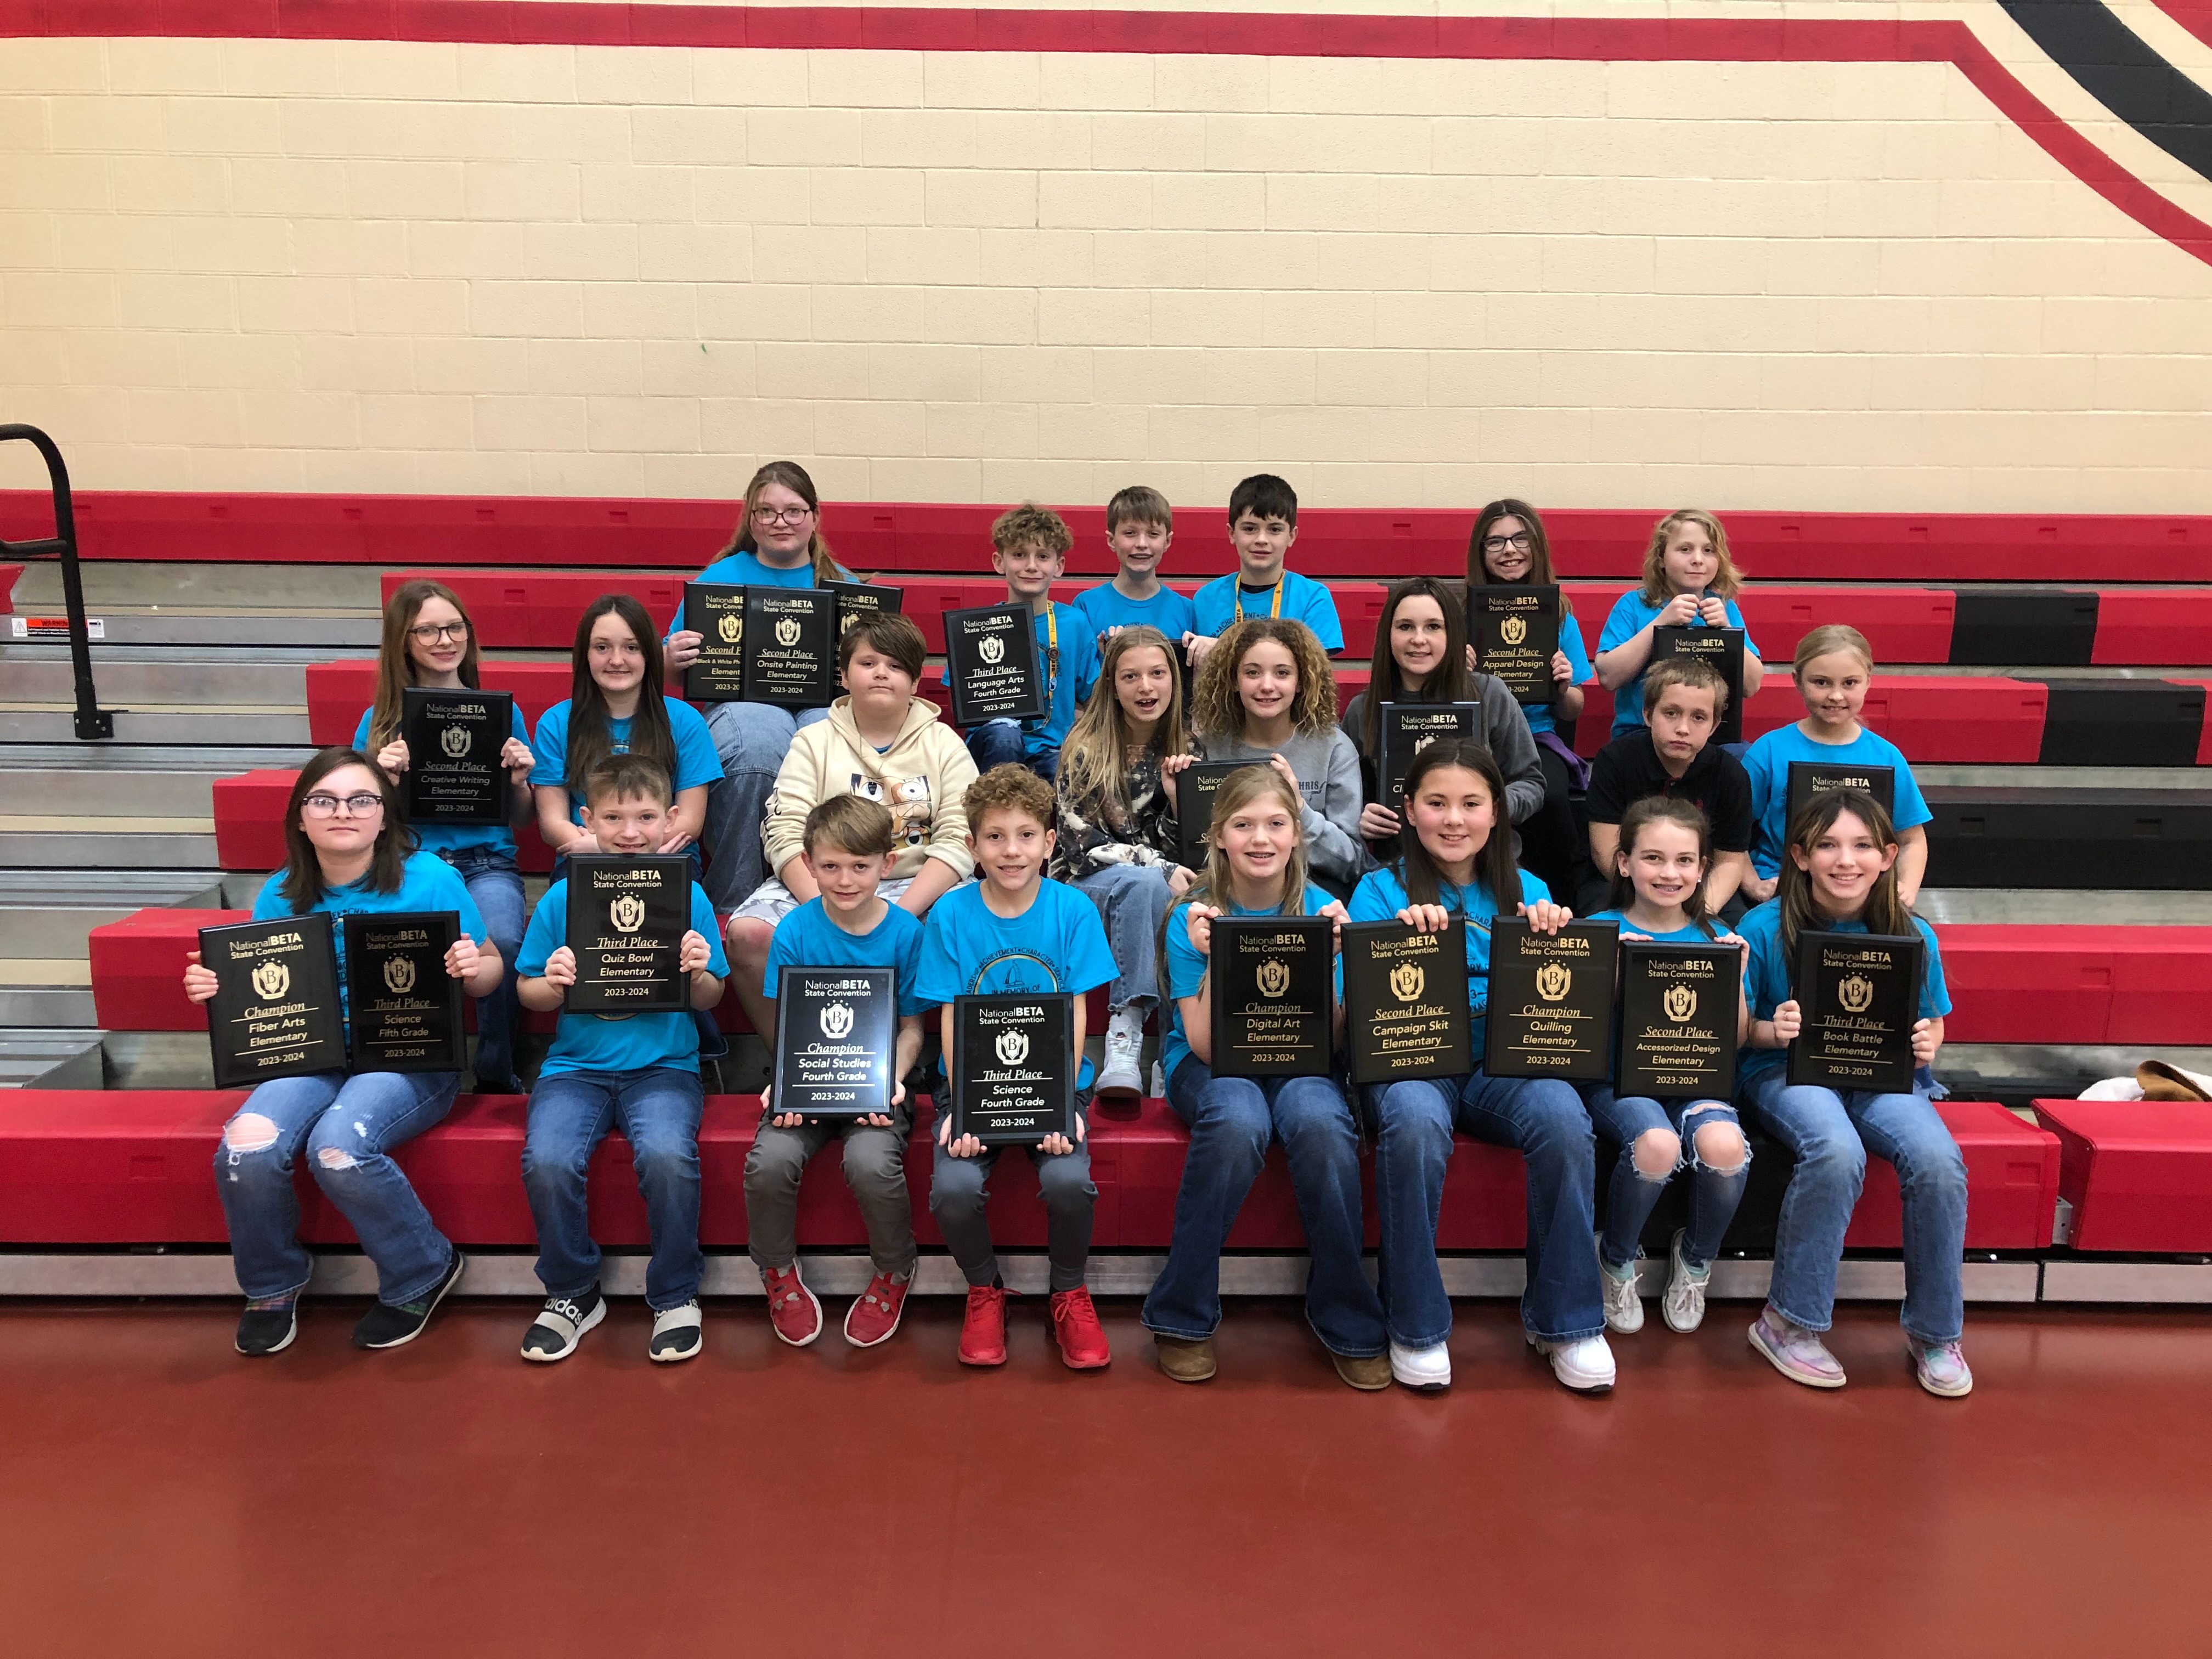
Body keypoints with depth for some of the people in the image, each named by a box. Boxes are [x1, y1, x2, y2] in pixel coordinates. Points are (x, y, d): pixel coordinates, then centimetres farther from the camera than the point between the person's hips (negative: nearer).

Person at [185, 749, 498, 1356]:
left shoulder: (429, 879, -4)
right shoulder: (281, 896, 7)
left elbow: (491, 967, 1)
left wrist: (473, 968, -22)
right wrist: (214, 988, -7)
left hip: (412, 1059, -4)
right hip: (312, 1057, 4)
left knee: (337, 1146, -32)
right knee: (246, 1146, -25)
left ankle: (424, 1272, -3)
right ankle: (272, 1287, 6)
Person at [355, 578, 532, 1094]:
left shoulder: (500, 711, 12)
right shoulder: (380, 721, 12)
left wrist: (519, 782, -4)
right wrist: (384, 778, -9)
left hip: (486, 862, 0)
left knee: (500, 940, -34)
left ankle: (497, 1074, -13)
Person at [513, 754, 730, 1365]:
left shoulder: (687, 896, 3)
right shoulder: (561, 900, 4)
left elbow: (708, 1002, 7)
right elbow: (529, 995, 9)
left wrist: (699, 975, -14)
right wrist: (553, 984, -13)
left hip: (664, 1064, -1)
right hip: (577, 1063, 1)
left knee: (667, 1155, -29)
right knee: (547, 1161, -25)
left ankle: (676, 1294, -3)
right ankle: (571, 1293, 3)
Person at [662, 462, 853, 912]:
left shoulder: (840, 583, 17)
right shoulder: (722, 577, 14)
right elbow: (672, 674, 13)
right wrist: (673, 659, -10)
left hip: (823, 704, 1)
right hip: (739, 701, -1)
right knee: (760, 741, -38)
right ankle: (731, 898, -23)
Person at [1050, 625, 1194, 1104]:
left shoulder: (1191, 747, 6)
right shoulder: (1085, 749, -3)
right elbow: (1081, 843, -9)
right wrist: (1160, 869, -21)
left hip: (1163, 886, 2)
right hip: (1088, 885, -2)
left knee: (1148, 887, -34)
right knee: (1144, 883, -36)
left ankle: (1125, 1033, -35)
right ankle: (1129, 1020, -39)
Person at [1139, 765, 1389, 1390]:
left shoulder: (1319, 911, -4)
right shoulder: (1195, 918, -8)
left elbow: (1328, 1040, -7)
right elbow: (1206, 1046, -13)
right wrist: (1213, 961, -26)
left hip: (1296, 1062, 1)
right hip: (1208, 1064, -1)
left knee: (1322, 1123, -34)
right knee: (1237, 1122, -37)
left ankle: (1346, 1320, -14)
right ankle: (1182, 1317, -19)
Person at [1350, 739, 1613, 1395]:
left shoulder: (1527, 892, 17)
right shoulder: (1381, 890, 10)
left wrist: (1552, 941, -10)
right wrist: (1402, 935, -18)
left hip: (1503, 1062, 2)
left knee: (1564, 1118, -31)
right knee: (1415, 1122, -36)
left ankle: (1564, 1321, -11)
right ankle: (1416, 1324, -17)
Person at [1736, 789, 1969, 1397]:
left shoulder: (1912, 935, 0)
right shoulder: (1764, 929, -9)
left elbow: (1930, 1023, 13)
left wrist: (1926, 1045, -9)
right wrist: (1775, 1031, -24)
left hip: (1882, 1074, 3)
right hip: (1786, 1071, -3)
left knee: (1938, 1160, -26)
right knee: (1837, 1151, -35)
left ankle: (1935, 1330, -3)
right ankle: (1789, 1321, -16)